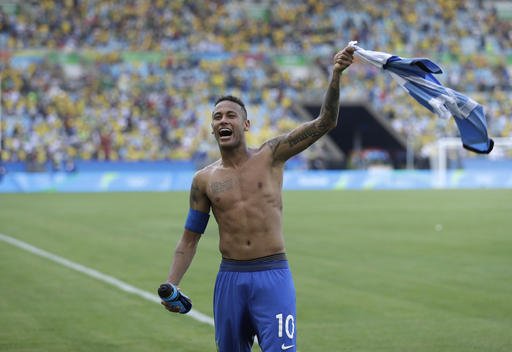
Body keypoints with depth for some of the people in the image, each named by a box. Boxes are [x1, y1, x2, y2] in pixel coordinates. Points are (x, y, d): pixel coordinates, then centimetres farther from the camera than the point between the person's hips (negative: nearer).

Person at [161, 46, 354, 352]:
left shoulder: (270, 156, 1)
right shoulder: (205, 180, 6)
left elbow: (325, 122, -6)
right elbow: (190, 238, 11)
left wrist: (335, 77, -20)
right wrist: (172, 285, -1)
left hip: (273, 274, -3)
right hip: (230, 278, 3)